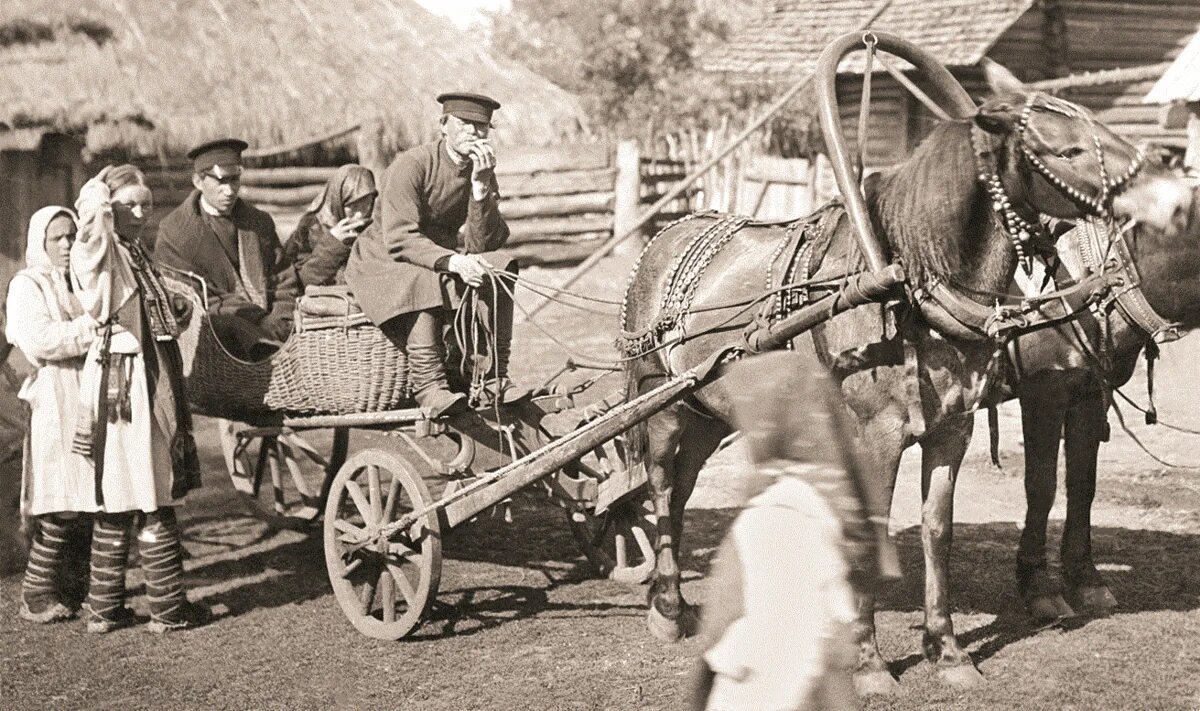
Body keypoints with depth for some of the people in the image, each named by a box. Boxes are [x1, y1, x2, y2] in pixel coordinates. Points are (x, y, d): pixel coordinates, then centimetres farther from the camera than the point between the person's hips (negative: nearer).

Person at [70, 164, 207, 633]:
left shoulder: (133, 252, 18)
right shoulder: (97, 250, -9)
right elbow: (92, 207, -30)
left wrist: (176, 310, 10)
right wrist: (104, 187, -9)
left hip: (152, 379, 9)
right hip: (125, 381, -9)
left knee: (116, 504, 11)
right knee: (156, 502, -3)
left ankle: (104, 607, 17)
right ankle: (168, 608, 4)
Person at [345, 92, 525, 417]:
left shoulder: (482, 173, -1)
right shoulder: (410, 165, -18)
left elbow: (483, 244, -12)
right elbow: (400, 239, -26)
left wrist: (481, 186, -23)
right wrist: (452, 261, -40)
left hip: (441, 255, 6)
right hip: (385, 259, -6)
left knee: (498, 271, -18)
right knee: (426, 281, -37)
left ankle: (494, 376, -16)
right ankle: (428, 384, -37)